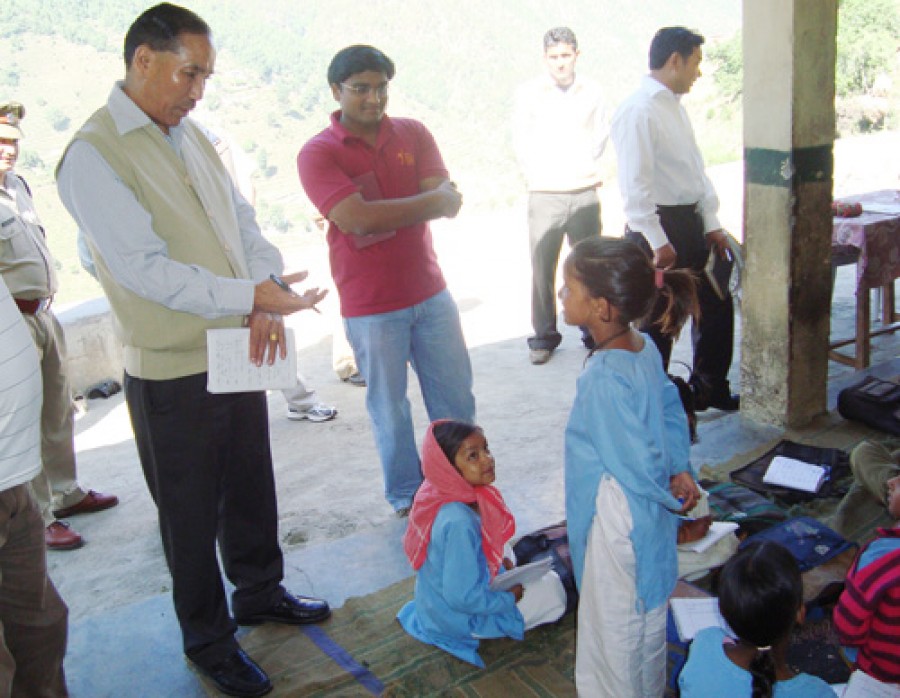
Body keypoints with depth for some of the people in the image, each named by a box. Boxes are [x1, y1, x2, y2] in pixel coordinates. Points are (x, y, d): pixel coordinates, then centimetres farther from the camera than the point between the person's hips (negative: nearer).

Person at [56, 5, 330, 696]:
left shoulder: (193, 137, 9)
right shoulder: (93, 155, -15)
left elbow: (245, 224, 7)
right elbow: (143, 268, -23)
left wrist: (266, 301, -11)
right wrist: (251, 296, -30)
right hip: (170, 372, -7)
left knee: (252, 488, 21)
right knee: (190, 511, 9)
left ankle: (260, 591, 44)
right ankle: (208, 639, 29)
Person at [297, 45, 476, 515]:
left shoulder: (413, 134, 5)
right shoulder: (317, 154, -7)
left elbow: (448, 205, -7)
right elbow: (355, 218, -22)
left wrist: (379, 216, -22)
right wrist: (432, 200, -15)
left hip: (431, 292, 4)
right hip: (370, 306, -3)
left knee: (456, 397, 12)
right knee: (390, 407, 10)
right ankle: (406, 494, 29)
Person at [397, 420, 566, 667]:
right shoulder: (458, 522, -37)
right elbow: (462, 597, -33)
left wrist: (501, 562, 0)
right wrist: (509, 598, -17)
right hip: (460, 620, -8)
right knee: (552, 588, 1)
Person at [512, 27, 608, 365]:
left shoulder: (592, 92, 3)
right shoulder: (529, 93, -1)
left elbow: (601, 134, 13)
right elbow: (520, 140, 5)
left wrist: (587, 166, 5)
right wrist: (537, 175, 1)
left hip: (585, 193, 2)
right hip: (545, 195, -1)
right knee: (542, 268, 0)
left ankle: (594, 330, 19)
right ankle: (544, 335, 11)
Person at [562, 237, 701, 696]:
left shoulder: (605, 377, -31)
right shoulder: (643, 347, -4)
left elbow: (634, 458, -26)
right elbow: (671, 406, 7)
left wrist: (669, 498, -10)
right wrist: (681, 469, 2)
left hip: (618, 519, -9)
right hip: (649, 516, 9)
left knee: (614, 624, 13)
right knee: (647, 611, 27)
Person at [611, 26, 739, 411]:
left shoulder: (674, 106, 14)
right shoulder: (638, 111, -15)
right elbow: (635, 184, -20)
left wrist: (712, 224, 13)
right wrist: (659, 242, -22)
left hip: (689, 222, 9)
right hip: (656, 226, -9)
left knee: (716, 305, 16)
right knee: (658, 321, 1)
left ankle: (710, 390, 34)